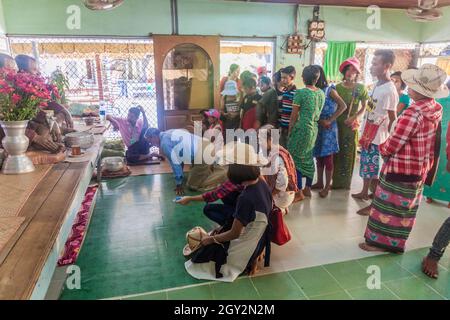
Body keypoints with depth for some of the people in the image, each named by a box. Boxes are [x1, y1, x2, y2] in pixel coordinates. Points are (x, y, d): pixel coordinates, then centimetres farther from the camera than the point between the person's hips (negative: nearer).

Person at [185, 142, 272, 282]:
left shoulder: (246, 198, -34)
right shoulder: (261, 184, -9)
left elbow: (234, 234, -22)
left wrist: (211, 239, -6)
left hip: (245, 248, -7)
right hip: (257, 240, 8)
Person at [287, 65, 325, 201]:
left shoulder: (300, 93, -13)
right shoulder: (321, 93, 6)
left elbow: (294, 116, -9)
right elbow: (318, 113, 11)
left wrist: (289, 131, 1)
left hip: (301, 129, -7)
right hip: (314, 129, 7)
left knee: (296, 160, 2)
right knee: (309, 159, 16)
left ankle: (299, 193, 4)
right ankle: (308, 189, 26)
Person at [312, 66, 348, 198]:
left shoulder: (330, 90, -7)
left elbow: (343, 106, -12)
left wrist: (329, 120, -15)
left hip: (328, 128, -5)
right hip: (317, 127, 5)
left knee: (327, 157, -1)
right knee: (318, 156, 11)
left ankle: (327, 186, 7)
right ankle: (319, 182, 24)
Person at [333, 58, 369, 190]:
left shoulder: (361, 88, -1)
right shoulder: (338, 87, 2)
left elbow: (364, 107, 1)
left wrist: (354, 117, -13)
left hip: (351, 124, -1)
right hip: (337, 123, 1)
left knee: (349, 152, 6)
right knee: (336, 152, 4)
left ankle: (345, 182, 19)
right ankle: (336, 181, 17)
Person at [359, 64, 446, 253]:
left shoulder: (413, 113, -26)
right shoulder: (435, 109, 1)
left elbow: (393, 144, -22)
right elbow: (430, 140, 10)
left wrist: (382, 149, -1)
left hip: (401, 169, -8)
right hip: (421, 169, 9)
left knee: (388, 205, 6)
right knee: (405, 207, 17)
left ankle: (380, 241, 19)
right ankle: (396, 243, 31)